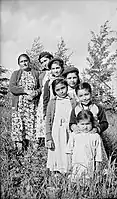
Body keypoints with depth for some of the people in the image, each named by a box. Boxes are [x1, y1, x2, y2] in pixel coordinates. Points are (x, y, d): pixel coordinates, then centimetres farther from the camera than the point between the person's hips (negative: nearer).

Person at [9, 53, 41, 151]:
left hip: (32, 105, 1)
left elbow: (41, 88, 8)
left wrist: (35, 93, -13)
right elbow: (12, 87, -3)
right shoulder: (15, 74, 11)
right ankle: (19, 149, 1)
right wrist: (26, 91, -13)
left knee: (31, 125, -4)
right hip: (19, 105, 0)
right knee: (18, 125, -6)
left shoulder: (36, 73, 13)